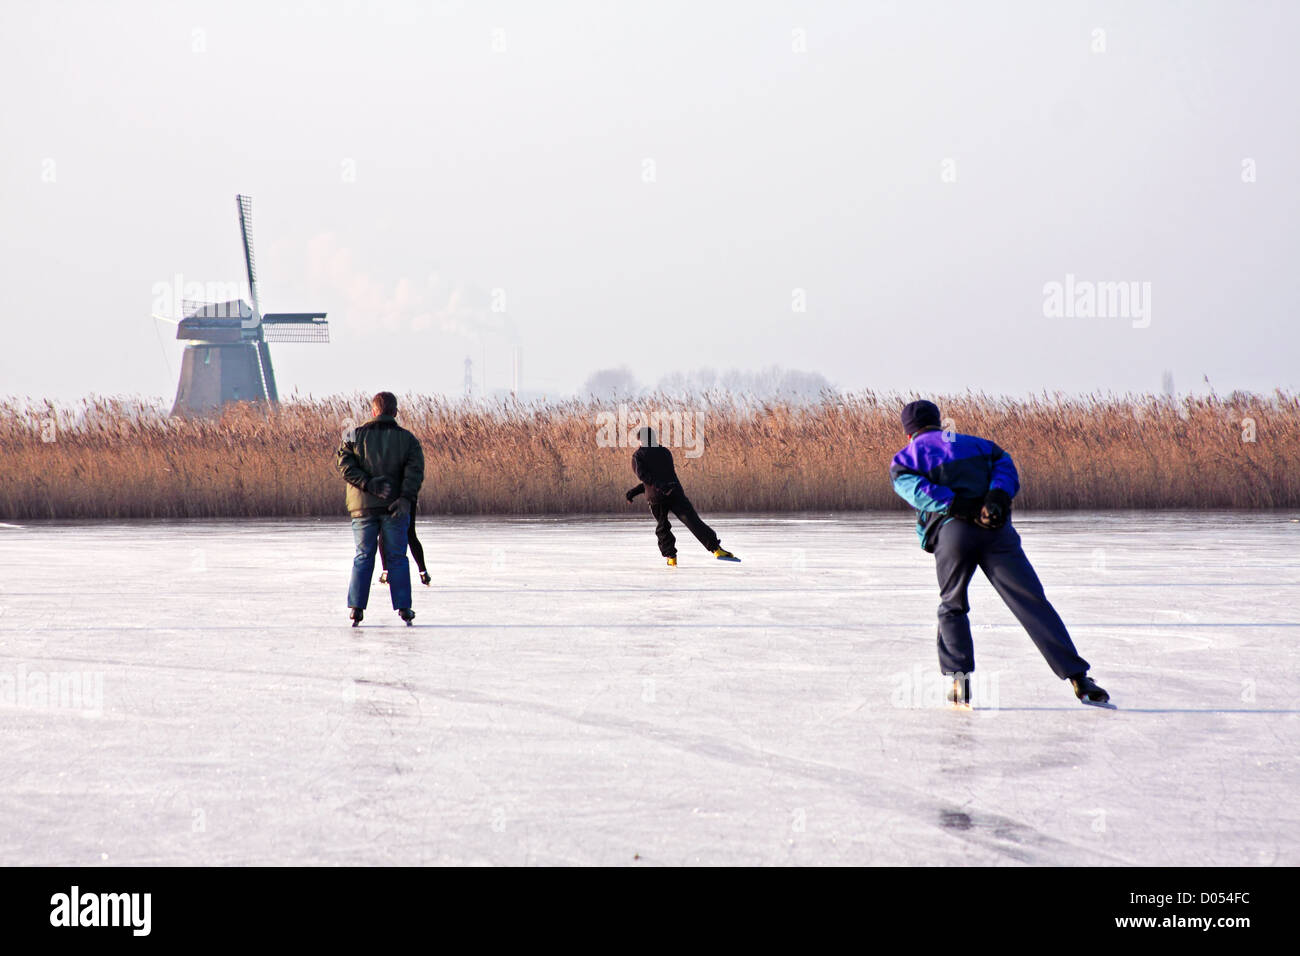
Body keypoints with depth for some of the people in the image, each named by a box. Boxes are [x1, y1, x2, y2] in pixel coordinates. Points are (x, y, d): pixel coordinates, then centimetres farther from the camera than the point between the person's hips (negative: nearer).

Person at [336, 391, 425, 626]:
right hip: (395, 507, -1)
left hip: (363, 507, 1)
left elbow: (344, 463, -9)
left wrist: (368, 484, -13)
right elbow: (415, 471, -12)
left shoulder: (357, 435, 3)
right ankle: (403, 607, 3)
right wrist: (405, 498, -20)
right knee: (397, 558, 7)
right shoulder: (407, 439, 2)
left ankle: (357, 606, 1)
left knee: (363, 557, 8)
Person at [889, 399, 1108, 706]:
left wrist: (958, 506, -11)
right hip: (996, 530, 1)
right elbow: (1003, 464, 8)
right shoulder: (976, 444, 28)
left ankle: (959, 679, 7)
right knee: (1031, 601, -4)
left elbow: (917, 488, -3)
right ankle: (1076, 675, -13)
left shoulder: (904, 459, 19)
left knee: (952, 606, 19)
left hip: (950, 531, -1)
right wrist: (997, 496, -7)